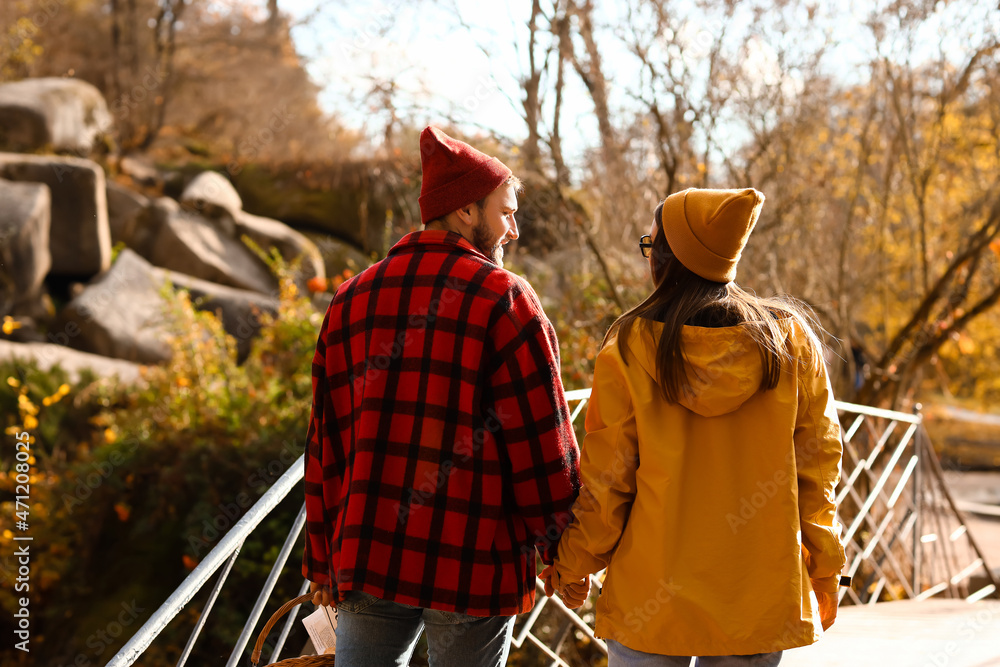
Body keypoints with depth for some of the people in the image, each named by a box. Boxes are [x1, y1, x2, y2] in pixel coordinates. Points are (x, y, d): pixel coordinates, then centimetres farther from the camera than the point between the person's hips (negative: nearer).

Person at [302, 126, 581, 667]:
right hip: (475, 562, -4)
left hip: (367, 556, 4)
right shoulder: (503, 298, -6)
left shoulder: (352, 298, 9)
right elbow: (543, 442, -8)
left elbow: (325, 444, 10)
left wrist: (322, 561, 15)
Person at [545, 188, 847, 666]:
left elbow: (605, 479, -4)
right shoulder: (791, 339, -3)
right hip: (760, 596, 2)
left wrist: (572, 564, 10)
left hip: (649, 590, -2)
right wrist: (823, 569, 13)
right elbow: (815, 463, 2)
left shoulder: (630, 349, -9)